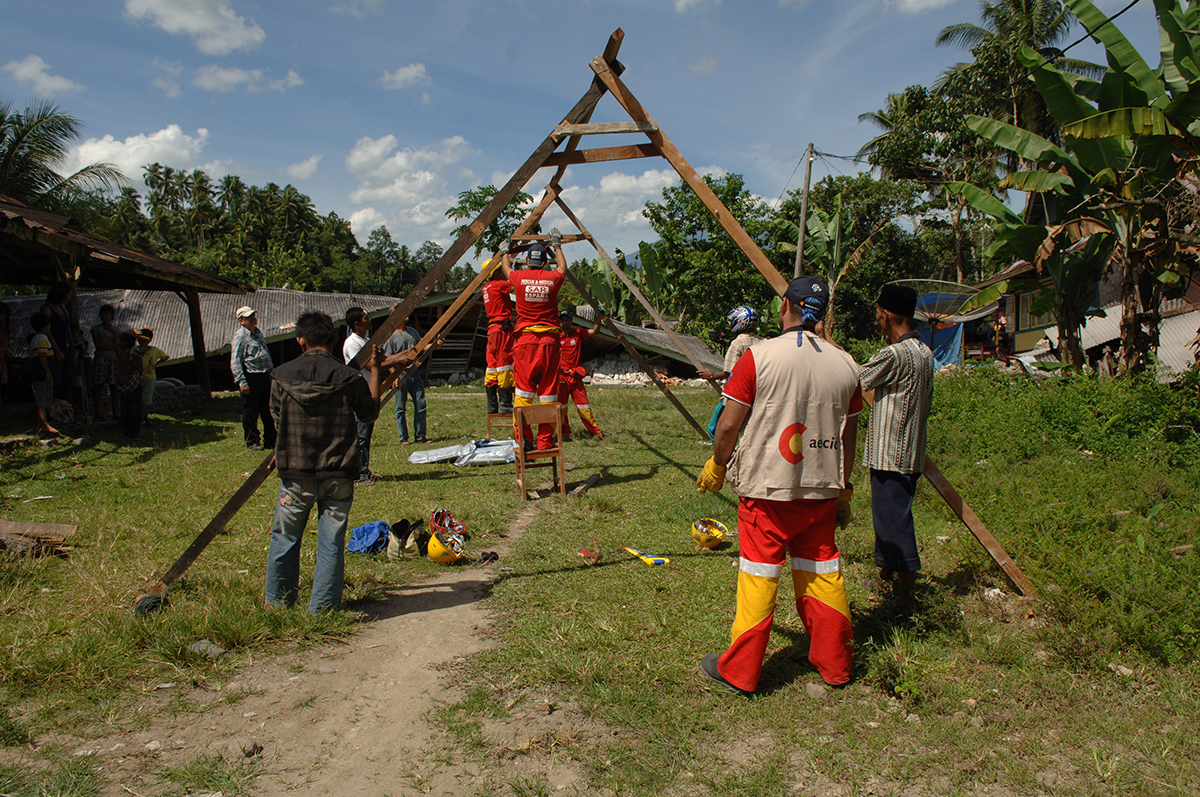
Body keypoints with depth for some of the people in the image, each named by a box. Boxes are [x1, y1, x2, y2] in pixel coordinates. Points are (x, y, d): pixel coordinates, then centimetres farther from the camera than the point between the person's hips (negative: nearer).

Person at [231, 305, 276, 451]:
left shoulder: (258, 333, 15)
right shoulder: (240, 336, -9)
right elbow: (235, 361, -13)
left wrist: (272, 372, 21)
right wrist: (242, 382, -19)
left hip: (264, 376, 8)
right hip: (250, 377, -8)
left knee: (268, 409, 12)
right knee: (250, 412, -1)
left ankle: (270, 441, 21)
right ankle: (252, 442, 10)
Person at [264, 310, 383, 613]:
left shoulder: (282, 376, -4)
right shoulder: (350, 377, -9)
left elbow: (277, 418, 8)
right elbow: (369, 413, 7)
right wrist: (374, 371, 16)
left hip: (296, 472, 1)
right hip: (339, 474, -1)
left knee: (284, 538, 17)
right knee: (331, 542, 8)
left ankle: (277, 601, 30)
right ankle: (323, 607, 14)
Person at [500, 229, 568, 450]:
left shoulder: (519, 278, -1)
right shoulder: (553, 278, -1)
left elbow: (506, 268, 24)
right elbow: (562, 268, 25)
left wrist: (505, 251, 44)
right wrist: (556, 245, 40)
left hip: (525, 339, 0)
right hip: (549, 339, 0)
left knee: (523, 389, 4)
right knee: (547, 390, 3)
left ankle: (523, 438, 1)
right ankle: (546, 441, 5)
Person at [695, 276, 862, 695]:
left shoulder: (759, 356, -11)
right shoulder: (845, 365, 2)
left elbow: (729, 425, -9)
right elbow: (848, 437, 9)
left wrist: (717, 465, 9)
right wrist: (844, 491, 20)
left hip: (767, 487, -4)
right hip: (822, 488, 4)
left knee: (759, 575, 4)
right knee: (822, 571, 16)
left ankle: (739, 671, 15)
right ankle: (834, 663, 28)